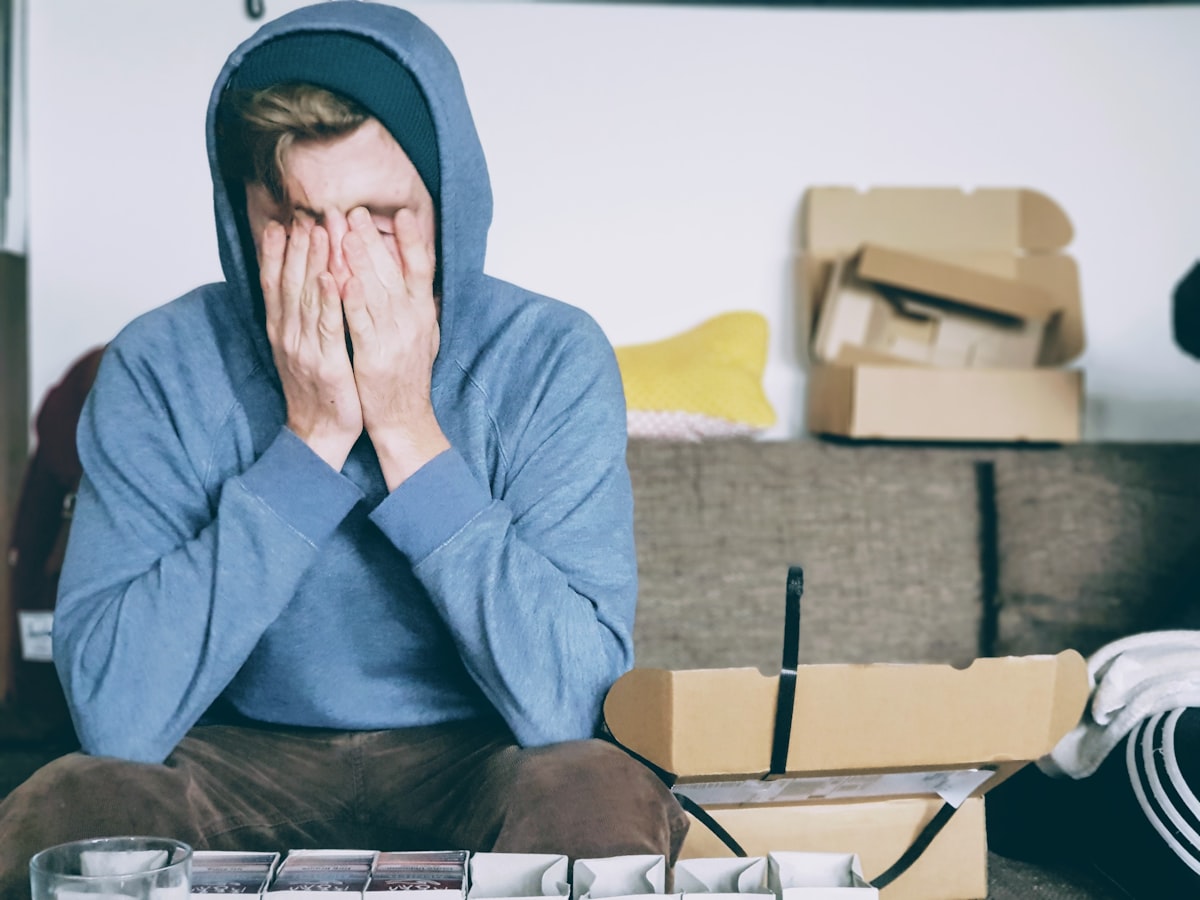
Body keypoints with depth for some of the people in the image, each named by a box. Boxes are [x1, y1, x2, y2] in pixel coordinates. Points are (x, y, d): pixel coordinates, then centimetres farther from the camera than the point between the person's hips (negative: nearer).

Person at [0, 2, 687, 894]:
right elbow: (115, 720, -20)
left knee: (599, 800, -32)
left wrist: (408, 429, -24)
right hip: (243, 768, 1)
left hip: (477, 765, 0)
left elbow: (568, 704, -21)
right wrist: (309, 438, -23)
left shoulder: (552, 359, -12)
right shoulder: (159, 368, -10)